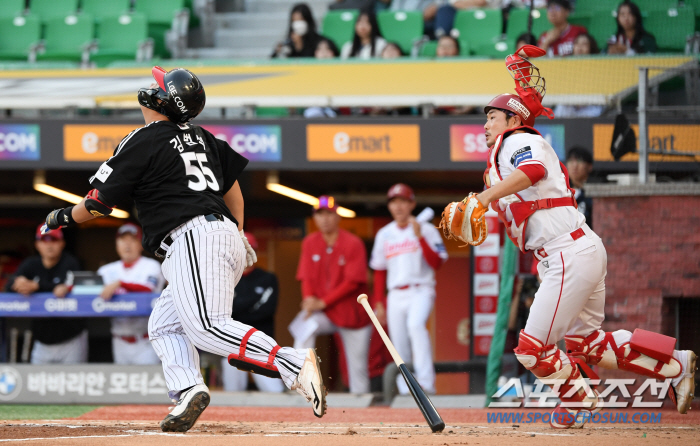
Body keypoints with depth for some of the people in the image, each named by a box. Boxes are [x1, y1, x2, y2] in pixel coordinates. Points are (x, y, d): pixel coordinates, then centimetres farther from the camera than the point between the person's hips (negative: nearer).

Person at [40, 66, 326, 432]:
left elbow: (99, 203, 2)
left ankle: (294, 364, -35)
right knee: (164, 324, 16)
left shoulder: (141, 142, -1)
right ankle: (187, 390, -8)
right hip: (227, 237, 9)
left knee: (208, 328, -21)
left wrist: (63, 217, 20)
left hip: (194, 239, -9)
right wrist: (238, 235, 40)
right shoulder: (201, 138, 21)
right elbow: (233, 191, 28)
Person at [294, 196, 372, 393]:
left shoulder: (353, 244, -9)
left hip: (352, 314, -2)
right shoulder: (310, 243, 4)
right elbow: (306, 277, 5)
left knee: (358, 368, -2)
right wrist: (309, 298, -18)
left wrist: (322, 302, -19)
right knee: (305, 327, -29)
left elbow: (352, 281, -14)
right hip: (323, 313, 2)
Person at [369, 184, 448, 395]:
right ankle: (405, 392, 5)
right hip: (395, 296, 5)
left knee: (415, 324, -33)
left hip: (421, 291, -5)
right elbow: (379, 271, 18)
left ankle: (426, 382, -40)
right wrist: (379, 304, 13)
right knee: (400, 348, -1)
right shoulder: (384, 234, 13)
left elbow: (436, 263, -10)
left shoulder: (427, 230, 1)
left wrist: (419, 236, -17)